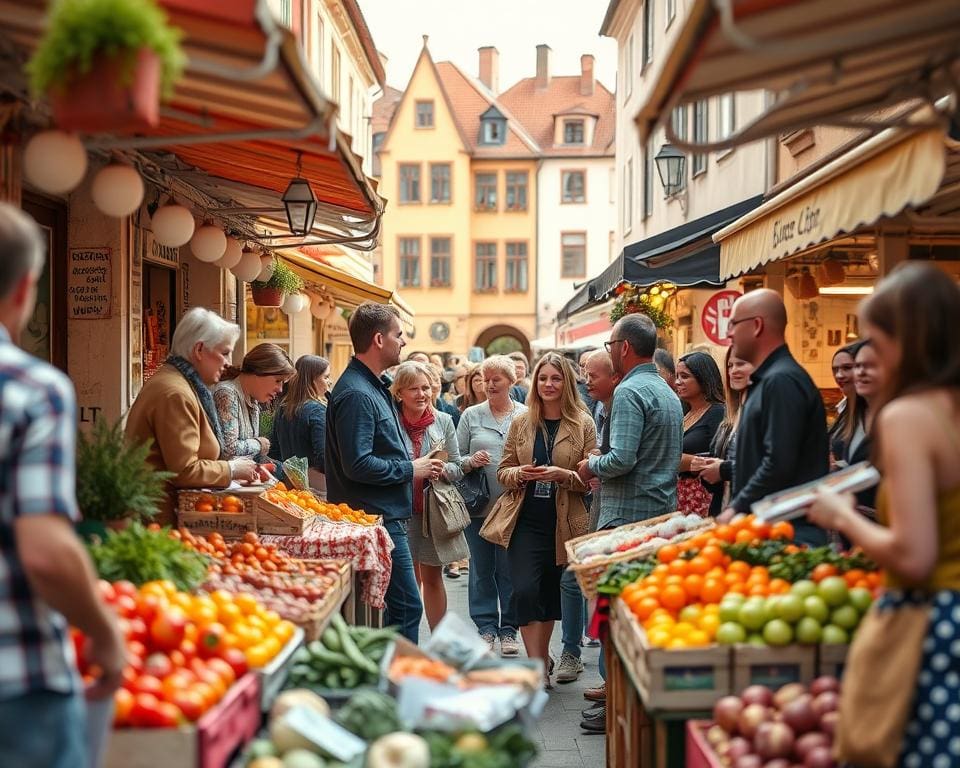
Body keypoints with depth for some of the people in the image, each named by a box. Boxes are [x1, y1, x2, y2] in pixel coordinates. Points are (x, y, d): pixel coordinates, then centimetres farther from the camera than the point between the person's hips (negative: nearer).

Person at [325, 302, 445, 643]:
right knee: (407, 606, -7)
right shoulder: (357, 393, -18)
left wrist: (414, 466, 10)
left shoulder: (374, 387, 16)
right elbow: (358, 465, -24)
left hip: (384, 516, 11)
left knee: (402, 606, 14)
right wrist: (410, 470, -14)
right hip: (377, 518, -11)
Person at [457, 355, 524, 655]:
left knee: (510, 570, 4)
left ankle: (508, 630, 14)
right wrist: (471, 461, -12)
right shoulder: (471, 416, 8)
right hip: (478, 505, 1)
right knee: (481, 569, 6)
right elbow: (456, 459, 8)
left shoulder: (526, 415, 4)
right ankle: (486, 628, 14)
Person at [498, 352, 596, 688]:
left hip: (563, 523, -1)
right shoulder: (521, 423, 7)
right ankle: (539, 665, -5)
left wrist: (563, 475, -20)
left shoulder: (583, 424, 0)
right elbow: (503, 471, 10)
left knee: (549, 594, 11)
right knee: (525, 590, -12)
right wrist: (519, 474, -12)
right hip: (526, 522, 1)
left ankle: (540, 659, 27)